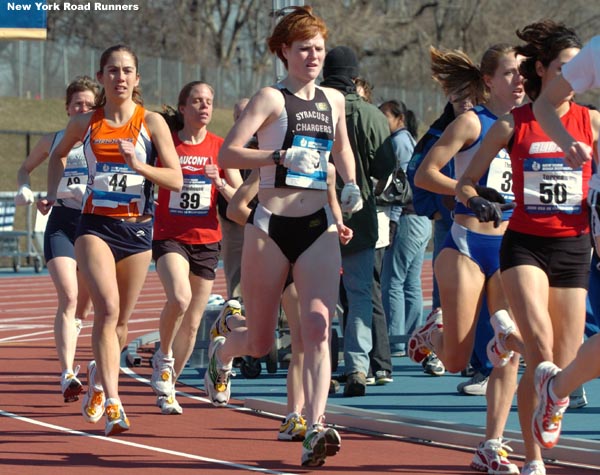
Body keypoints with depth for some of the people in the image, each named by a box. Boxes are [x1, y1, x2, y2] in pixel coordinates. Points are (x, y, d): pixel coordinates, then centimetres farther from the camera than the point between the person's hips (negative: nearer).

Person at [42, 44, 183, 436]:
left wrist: (138, 165, -19)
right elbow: (59, 153, 26)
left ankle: (99, 376, 39)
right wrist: (54, 193, 14)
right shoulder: (85, 124, 4)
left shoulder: (151, 122, -1)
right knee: (108, 308, -21)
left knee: (121, 319, 10)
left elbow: (176, 180, -5)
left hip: (137, 228, 1)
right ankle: (112, 402, -25)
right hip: (95, 225, -1)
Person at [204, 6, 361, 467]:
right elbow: (227, 154, -15)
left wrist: (351, 186, 14)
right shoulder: (272, 98, -6)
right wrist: (282, 156, -26)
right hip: (271, 226, -3)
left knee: (317, 327, -17)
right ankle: (221, 352, 43)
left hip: (318, 228, 3)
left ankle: (315, 430, -24)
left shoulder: (333, 100, 11)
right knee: (261, 344, 7)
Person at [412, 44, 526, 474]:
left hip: (512, 245, 4)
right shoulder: (472, 122, -6)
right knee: (456, 361, -2)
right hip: (468, 244, -4)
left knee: (509, 353, -6)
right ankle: (434, 331, 33)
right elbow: (424, 174, -10)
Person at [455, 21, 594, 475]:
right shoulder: (512, 124, 2)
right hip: (525, 244, -2)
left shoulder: (590, 122, 5)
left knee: (563, 364, 0)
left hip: (573, 248, 3)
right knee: (540, 345, -23)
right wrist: (476, 202, -15)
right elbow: (465, 182, 6)